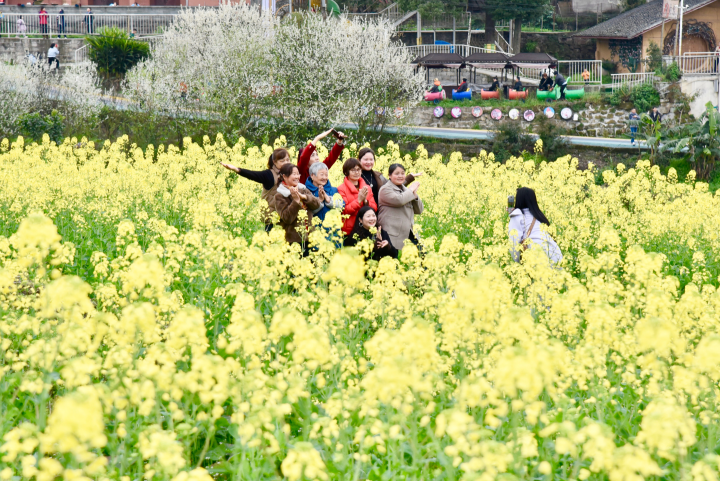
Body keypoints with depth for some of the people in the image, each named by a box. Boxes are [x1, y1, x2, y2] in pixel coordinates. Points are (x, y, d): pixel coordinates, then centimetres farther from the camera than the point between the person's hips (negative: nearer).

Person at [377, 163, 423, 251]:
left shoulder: (405, 189, 20)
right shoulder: (386, 189, -3)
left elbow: (419, 210, 16)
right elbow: (399, 200, -22)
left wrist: (415, 194, 0)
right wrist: (411, 190, -5)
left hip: (409, 233, 7)